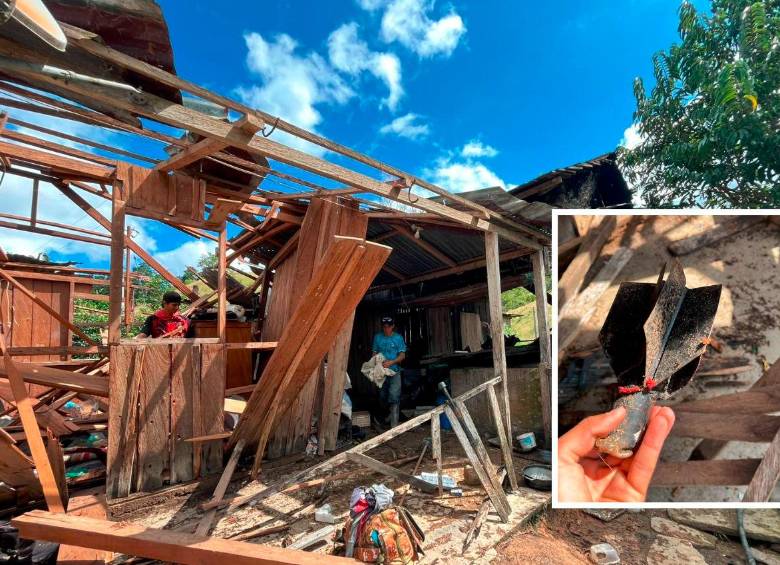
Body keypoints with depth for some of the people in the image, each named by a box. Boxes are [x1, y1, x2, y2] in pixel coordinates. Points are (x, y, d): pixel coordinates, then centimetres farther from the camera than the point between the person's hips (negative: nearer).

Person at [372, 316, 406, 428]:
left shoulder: (398, 338, -2)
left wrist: (391, 362, -20)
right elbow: (374, 353, 9)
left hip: (394, 371, -3)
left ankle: (394, 424, -9)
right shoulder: (377, 337, 5)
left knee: (394, 397, -12)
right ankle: (390, 413, 40)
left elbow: (402, 355, -4)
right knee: (383, 397, 14)